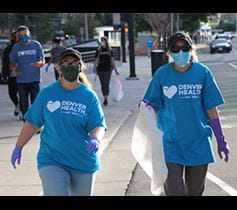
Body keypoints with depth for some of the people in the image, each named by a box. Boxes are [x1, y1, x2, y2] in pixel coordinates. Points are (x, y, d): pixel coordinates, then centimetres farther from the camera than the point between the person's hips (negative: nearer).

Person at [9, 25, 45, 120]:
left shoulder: (36, 45, 1)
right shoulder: (16, 47, 6)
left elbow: (43, 60, 2)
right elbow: (12, 61, 11)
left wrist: (40, 63, -23)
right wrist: (13, 70, -11)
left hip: (35, 79, -2)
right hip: (21, 80, 2)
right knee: (23, 104, 7)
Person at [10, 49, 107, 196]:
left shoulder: (89, 96, -3)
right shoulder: (47, 93, 0)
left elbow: (98, 126, -9)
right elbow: (32, 123, 8)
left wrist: (95, 139, -31)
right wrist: (19, 147, 9)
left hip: (84, 163, 1)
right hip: (51, 160, -1)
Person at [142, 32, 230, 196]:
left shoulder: (203, 72, -4)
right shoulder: (162, 74, -3)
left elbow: (211, 109, 0)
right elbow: (154, 105, 1)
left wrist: (221, 140, 2)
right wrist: (147, 107, -23)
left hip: (199, 143, 1)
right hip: (170, 141, -1)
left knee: (195, 191, 13)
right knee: (174, 191, -6)